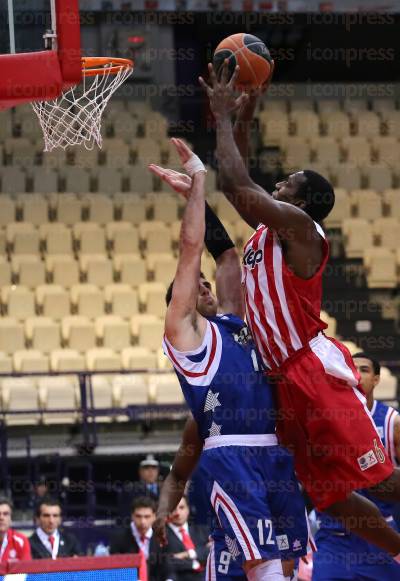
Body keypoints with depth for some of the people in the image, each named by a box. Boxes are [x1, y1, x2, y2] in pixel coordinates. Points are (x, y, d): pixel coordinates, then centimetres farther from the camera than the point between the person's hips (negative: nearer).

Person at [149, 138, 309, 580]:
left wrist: (198, 194, 23)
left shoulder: (233, 320, 23)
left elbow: (225, 252, 24)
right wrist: (196, 182, 2)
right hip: (230, 456, -8)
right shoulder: (184, 328, 5)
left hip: (275, 452, 8)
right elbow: (190, 249, 0)